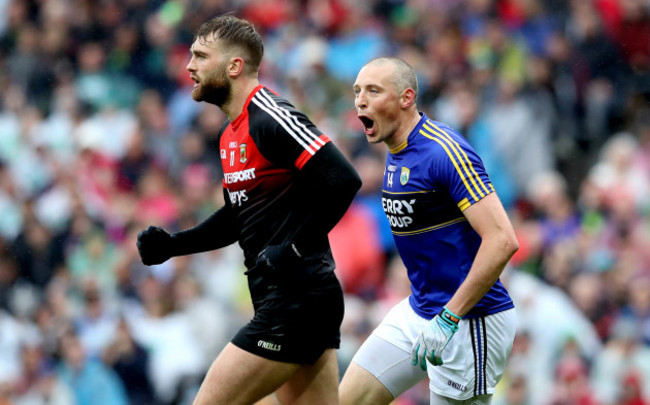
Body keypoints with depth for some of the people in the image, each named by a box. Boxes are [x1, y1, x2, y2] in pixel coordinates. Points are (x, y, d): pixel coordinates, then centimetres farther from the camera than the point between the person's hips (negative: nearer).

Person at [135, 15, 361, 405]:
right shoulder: (233, 134, 16)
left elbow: (343, 179, -23)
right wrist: (172, 244, 15)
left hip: (297, 297, -10)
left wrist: (293, 249, -21)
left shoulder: (271, 119, -15)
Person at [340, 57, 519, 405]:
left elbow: (502, 240, -26)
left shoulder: (444, 151, -20)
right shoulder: (396, 154, 10)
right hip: (418, 311, 10)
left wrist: (449, 318, -26)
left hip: (470, 322, -9)